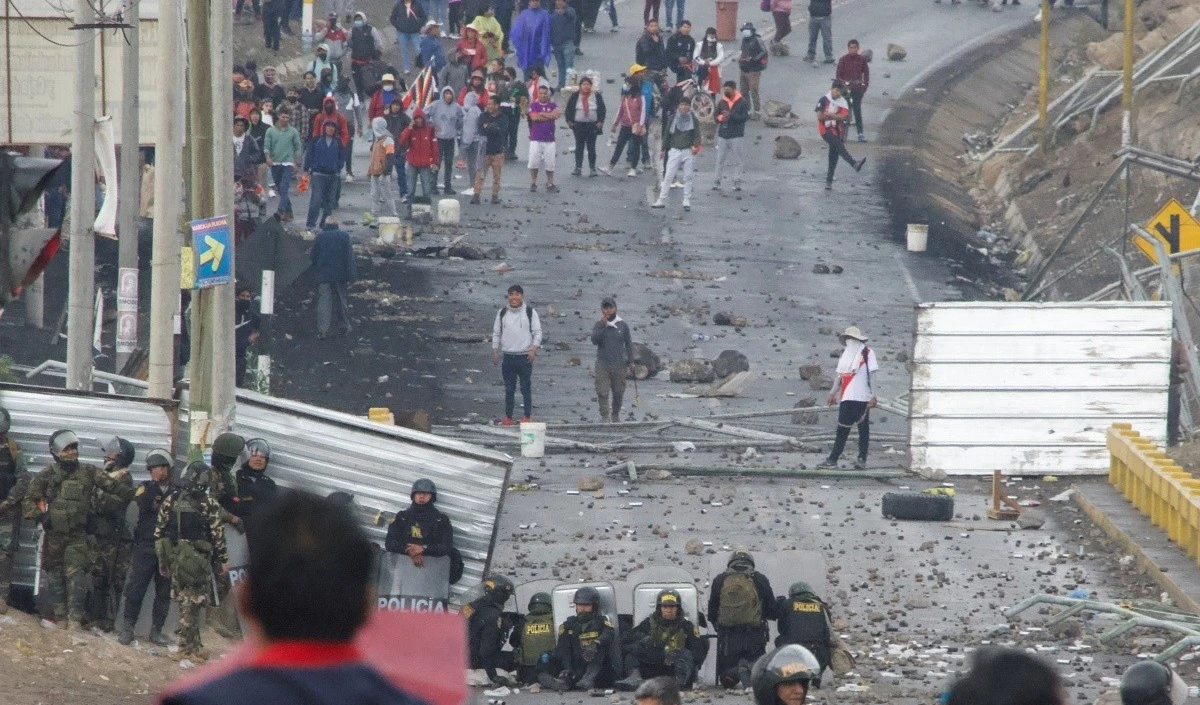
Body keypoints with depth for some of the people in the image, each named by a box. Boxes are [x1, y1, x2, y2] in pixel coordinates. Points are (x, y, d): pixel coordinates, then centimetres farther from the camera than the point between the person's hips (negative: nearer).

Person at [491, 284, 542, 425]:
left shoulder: (530, 312, 0)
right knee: (509, 389, 6)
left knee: (526, 388, -1)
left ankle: (527, 416, 6)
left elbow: (537, 332, 0)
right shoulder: (502, 313, 9)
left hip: (525, 357, -3)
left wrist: (533, 349, -13)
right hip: (508, 356, 3)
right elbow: (496, 333, 15)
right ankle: (508, 416, 12)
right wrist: (495, 351, 7)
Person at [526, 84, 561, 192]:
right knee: (533, 162, -2)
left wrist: (542, 114, -8)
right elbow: (534, 117, -13)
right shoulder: (533, 105, 2)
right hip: (536, 139, -1)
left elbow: (558, 114, -11)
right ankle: (533, 183, 10)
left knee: (550, 163, 3)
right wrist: (550, 116, -5)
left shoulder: (552, 105, 8)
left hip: (549, 139, 1)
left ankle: (550, 184, 12)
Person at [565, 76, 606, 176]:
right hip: (578, 125, 1)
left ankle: (592, 169, 6)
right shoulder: (575, 96, 3)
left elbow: (603, 110, 6)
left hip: (592, 126, -1)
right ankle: (578, 168, 8)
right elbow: (568, 109, 7)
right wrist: (569, 121, -1)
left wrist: (600, 122, -3)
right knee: (579, 147, 4)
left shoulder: (597, 96, 2)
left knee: (591, 147, 0)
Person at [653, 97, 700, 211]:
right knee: (668, 176, -3)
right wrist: (664, 149, 6)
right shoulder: (673, 118, 3)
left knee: (687, 177, 4)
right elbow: (667, 134, 8)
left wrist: (695, 146, -14)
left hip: (688, 151, 0)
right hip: (675, 150, 0)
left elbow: (697, 136, 4)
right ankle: (661, 200, -1)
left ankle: (687, 201, 10)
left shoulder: (693, 120, 2)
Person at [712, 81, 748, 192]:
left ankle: (737, 183, 4)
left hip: (736, 135, -3)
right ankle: (716, 182, 7)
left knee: (737, 160, 0)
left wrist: (731, 115, -22)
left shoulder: (742, 102, -3)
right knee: (720, 159, 4)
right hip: (722, 135, 4)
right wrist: (720, 118, -10)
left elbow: (745, 117, -12)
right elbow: (716, 116, 14)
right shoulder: (722, 102, 9)